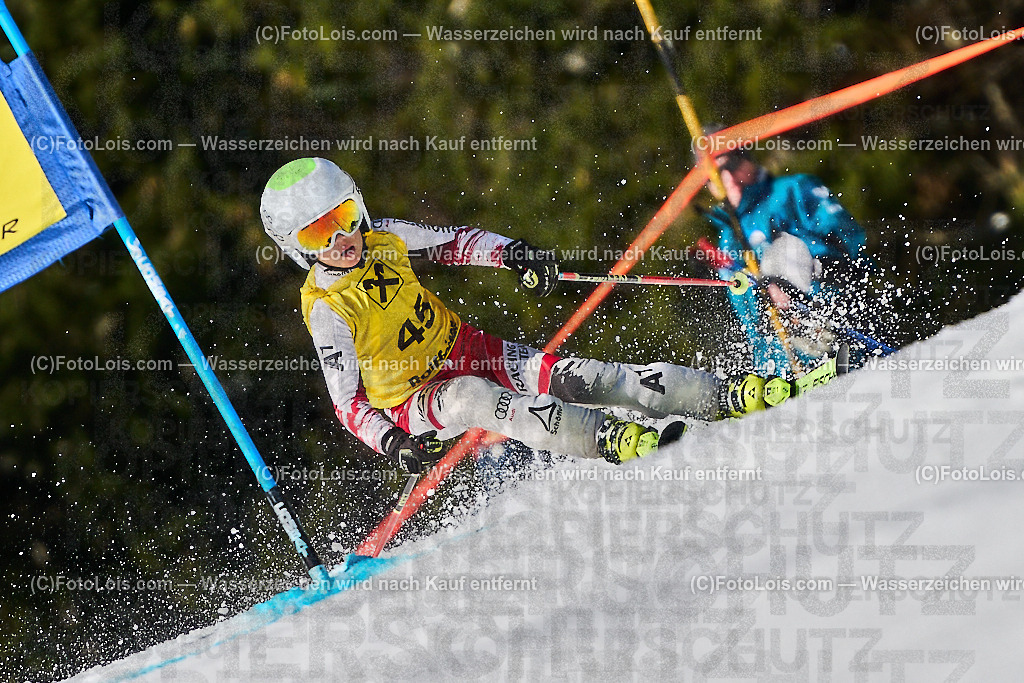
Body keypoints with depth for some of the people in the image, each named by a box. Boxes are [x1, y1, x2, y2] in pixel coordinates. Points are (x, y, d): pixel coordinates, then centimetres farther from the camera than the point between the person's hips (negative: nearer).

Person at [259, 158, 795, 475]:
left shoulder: (383, 240, -3)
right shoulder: (326, 310, -17)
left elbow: (453, 242, 11)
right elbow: (349, 403, -17)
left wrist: (511, 253, -7)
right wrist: (394, 444, -33)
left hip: (463, 349, 5)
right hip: (414, 403, -5)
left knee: (571, 377, -16)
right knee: (474, 398, -37)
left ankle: (727, 398, -21)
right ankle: (617, 442, -55)